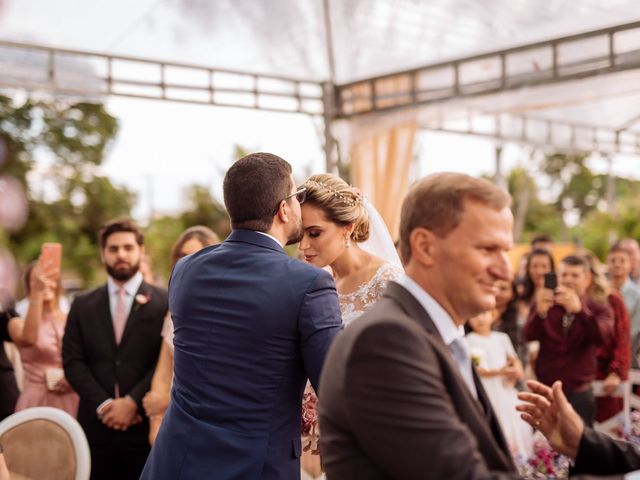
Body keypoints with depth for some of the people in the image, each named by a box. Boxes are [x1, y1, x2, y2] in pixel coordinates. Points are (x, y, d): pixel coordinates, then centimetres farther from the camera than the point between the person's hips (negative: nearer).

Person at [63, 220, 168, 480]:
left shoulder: (164, 302, 0)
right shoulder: (83, 305, 10)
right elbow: (73, 361, 3)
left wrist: (132, 402, -13)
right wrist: (103, 405, -9)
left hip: (145, 423, -2)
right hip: (96, 423, 3)